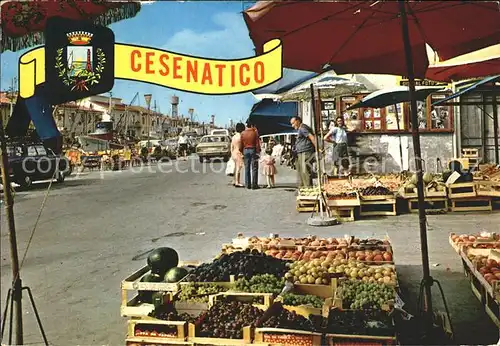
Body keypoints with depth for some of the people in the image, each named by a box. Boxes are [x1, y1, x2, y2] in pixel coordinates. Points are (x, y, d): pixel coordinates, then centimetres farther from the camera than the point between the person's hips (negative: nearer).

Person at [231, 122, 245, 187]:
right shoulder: (240, 136, -13)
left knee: (236, 168, 16)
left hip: (234, 153, 8)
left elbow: (231, 147, 15)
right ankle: (237, 183, -6)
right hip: (239, 153, -8)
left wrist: (232, 155, 19)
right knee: (238, 168, -6)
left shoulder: (234, 137, 11)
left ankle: (234, 181, 22)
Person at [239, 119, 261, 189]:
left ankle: (248, 185, 10)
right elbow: (257, 144, -8)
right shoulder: (255, 132, -6)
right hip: (253, 150, -4)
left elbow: (241, 144, 6)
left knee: (247, 168, 9)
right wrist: (258, 152, -4)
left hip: (245, 150, 4)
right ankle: (254, 185, -1)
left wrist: (242, 152, 15)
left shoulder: (242, 133, 4)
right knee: (254, 168, 1)